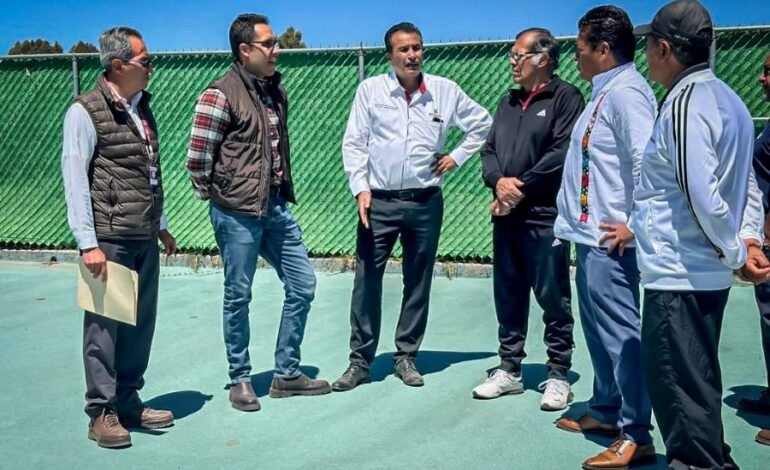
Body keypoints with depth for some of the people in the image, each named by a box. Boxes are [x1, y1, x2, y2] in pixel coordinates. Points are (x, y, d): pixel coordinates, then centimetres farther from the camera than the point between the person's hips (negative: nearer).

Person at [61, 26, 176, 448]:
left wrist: (161, 225, 21)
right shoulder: (85, 112, -8)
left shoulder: (141, 107, 14)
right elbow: (74, 179, -11)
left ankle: (128, 402, 24)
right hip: (109, 238, -7)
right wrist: (88, 243, -16)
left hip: (145, 238, 7)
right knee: (105, 324, 0)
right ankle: (101, 413, 11)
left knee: (141, 322, 11)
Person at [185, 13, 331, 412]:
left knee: (302, 286, 10)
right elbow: (197, 159, -11)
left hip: (277, 208, 7)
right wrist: (219, 196, 0)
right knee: (238, 298, 5)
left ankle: (286, 374, 22)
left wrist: (283, 191, 15)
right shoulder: (221, 94, -13)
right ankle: (240, 380, 21)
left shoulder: (275, 90, 10)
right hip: (237, 214, -7)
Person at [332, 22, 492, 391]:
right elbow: (354, 143, -1)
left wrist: (457, 156, 5)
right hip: (379, 201, -1)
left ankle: (406, 357, 21)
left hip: (425, 202, 2)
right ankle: (360, 361, 9)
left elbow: (483, 123, 15)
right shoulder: (370, 89, -2)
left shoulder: (445, 90, 2)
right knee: (366, 280, -1)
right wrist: (360, 188, -10)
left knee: (418, 282, 8)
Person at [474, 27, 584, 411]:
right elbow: (489, 150, 15)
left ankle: (558, 376, 10)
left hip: (545, 216, -7)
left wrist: (521, 189, -13)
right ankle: (509, 370, 22)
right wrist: (499, 182, -6)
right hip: (506, 216, 7)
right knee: (508, 297, 12)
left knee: (553, 299, 0)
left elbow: (563, 153, -14)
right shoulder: (508, 102, 19)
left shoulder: (565, 97, -3)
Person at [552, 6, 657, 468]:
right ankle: (606, 411, 31)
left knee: (621, 334, -6)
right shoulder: (604, 93, 16)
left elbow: (649, 160, -24)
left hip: (609, 239, -11)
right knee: (599, 330, 18)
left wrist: (636, 224, -19)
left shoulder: (625, 91, -15)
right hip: (590, 234, 11)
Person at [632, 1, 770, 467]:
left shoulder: (685, 101, -17)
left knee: (679, 386, 1)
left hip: (679, 272, -9)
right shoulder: (725, 98, 13)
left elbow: (702, 194, -23)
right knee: (696, 380, 19)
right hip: (705, 271, 9)